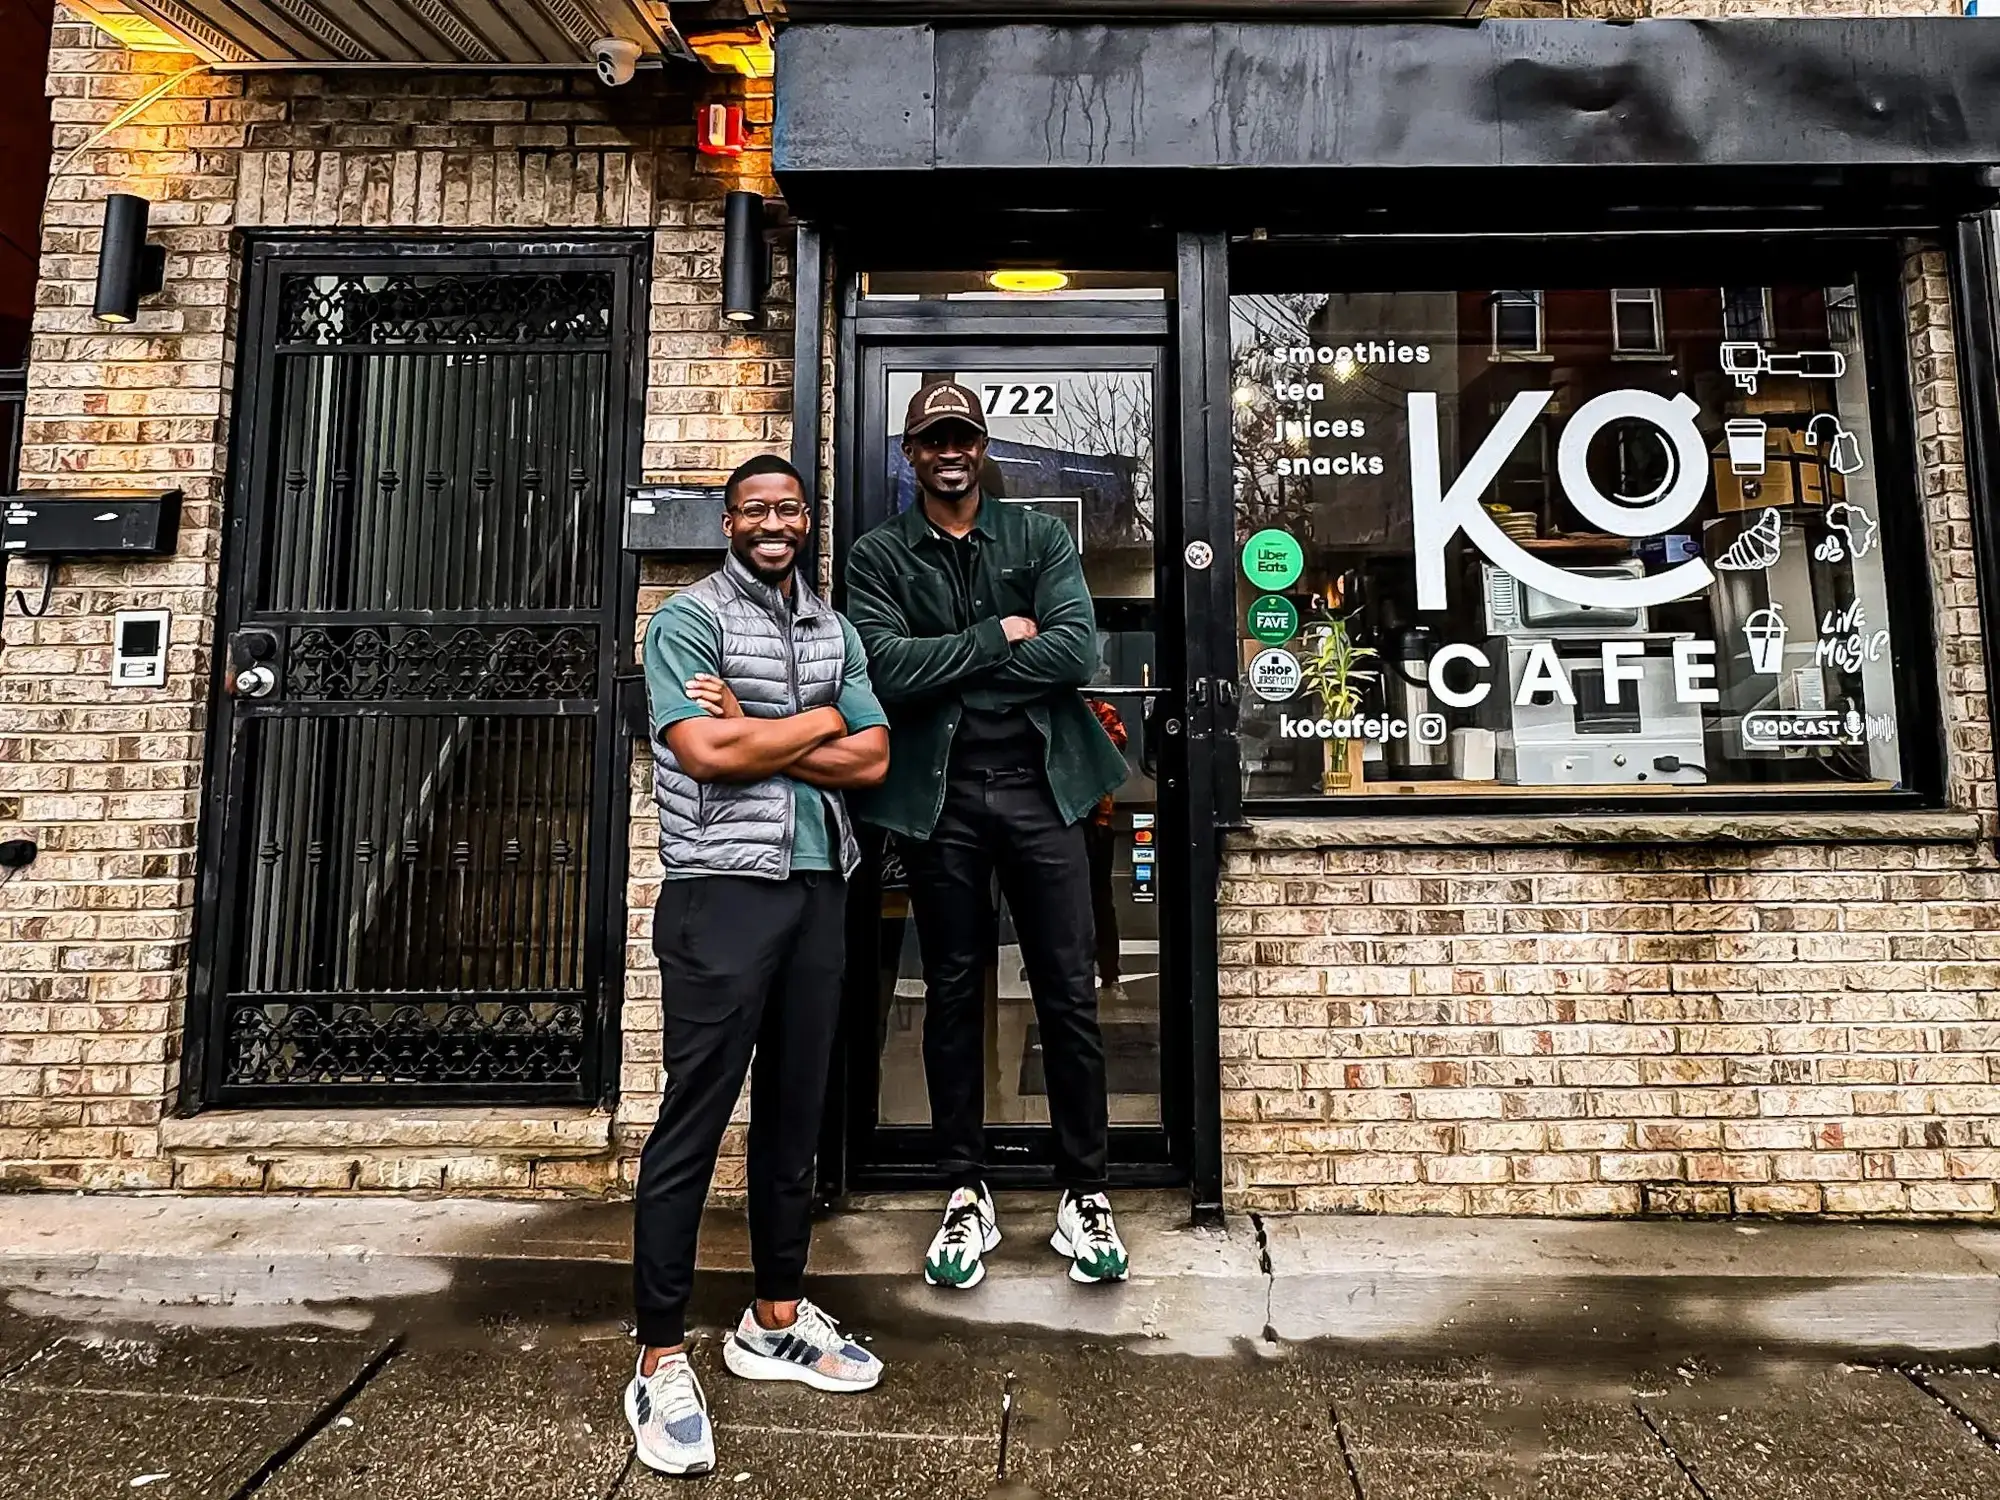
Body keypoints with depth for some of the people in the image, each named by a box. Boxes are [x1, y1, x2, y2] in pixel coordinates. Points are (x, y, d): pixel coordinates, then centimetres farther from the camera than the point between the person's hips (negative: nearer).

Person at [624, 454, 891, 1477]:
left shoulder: (836, 632, 15)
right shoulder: (689, 620, -1)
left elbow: (871, 760, 3)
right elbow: (706, 752, -16)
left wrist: (755, 729, -8)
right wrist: (817, 721, -4)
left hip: (818, 891, 6)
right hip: (722, 893, -5)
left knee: (795, 1113, 13)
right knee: (694, 1120, -1)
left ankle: (776, 1321, 29)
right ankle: (661, 1363, 12)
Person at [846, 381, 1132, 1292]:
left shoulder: (1040, 538, 8)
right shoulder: (879, 557, 7)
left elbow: (1076, 652, -8)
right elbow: (888, 669, -11)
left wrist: (946, 665, -9)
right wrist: (999, 637, -8)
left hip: (1037, 783, 1)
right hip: (938, 795, 0)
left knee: (1069, 997, 4)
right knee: (952, 996, 10)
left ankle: (1084, 1194, 20)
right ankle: (967, 1197, 25)